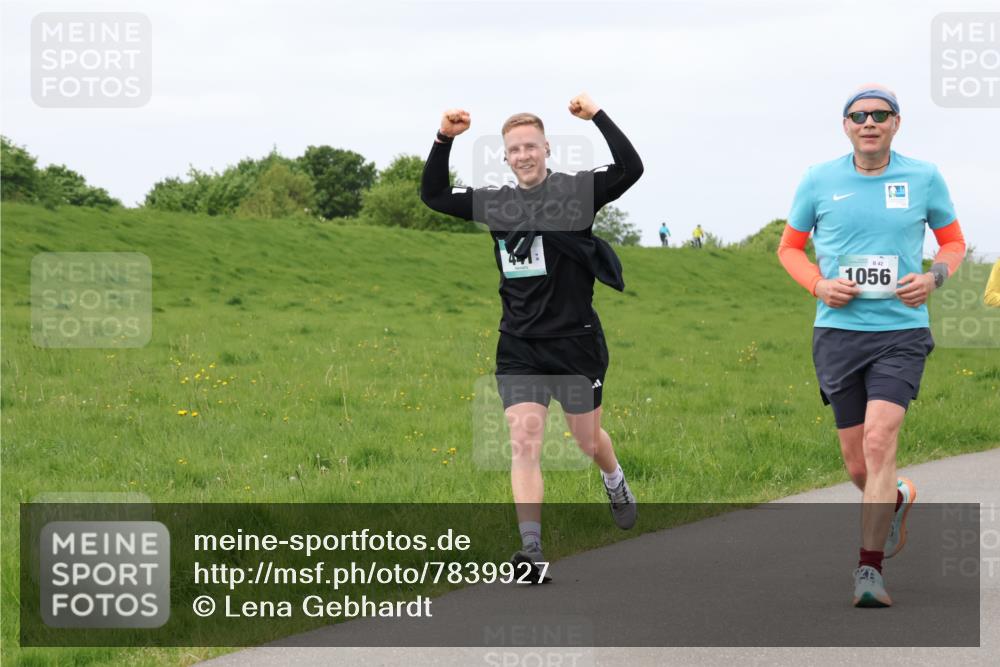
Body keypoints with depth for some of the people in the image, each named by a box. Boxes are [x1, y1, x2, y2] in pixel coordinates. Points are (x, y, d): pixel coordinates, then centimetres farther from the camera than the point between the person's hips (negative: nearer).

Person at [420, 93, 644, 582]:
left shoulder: (576, 192, -8)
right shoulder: (494, 202, 4)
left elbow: (630, 169, -22)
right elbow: (433, 196, 12)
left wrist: (597, 117, -25)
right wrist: (444, 140, -1)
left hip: (575, 342, -2)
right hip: (519, 349, 2)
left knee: (588, 441, 15)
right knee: (524, 442, -12)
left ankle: (617, 486, 50)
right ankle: (532, 551, -16)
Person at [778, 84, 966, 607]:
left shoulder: (924, 178, 3)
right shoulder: (819, 180, 3)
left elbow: (953, 241, 16)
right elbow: (790, 247, 14)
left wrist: (933, 277, -5)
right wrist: (819, 284, -5)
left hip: (902, 332, -2)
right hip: (838, 332, 2)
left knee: (880, 441, -19)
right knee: (858, 465, 6)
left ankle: (870, 568, -14)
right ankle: (897, 500, 42)